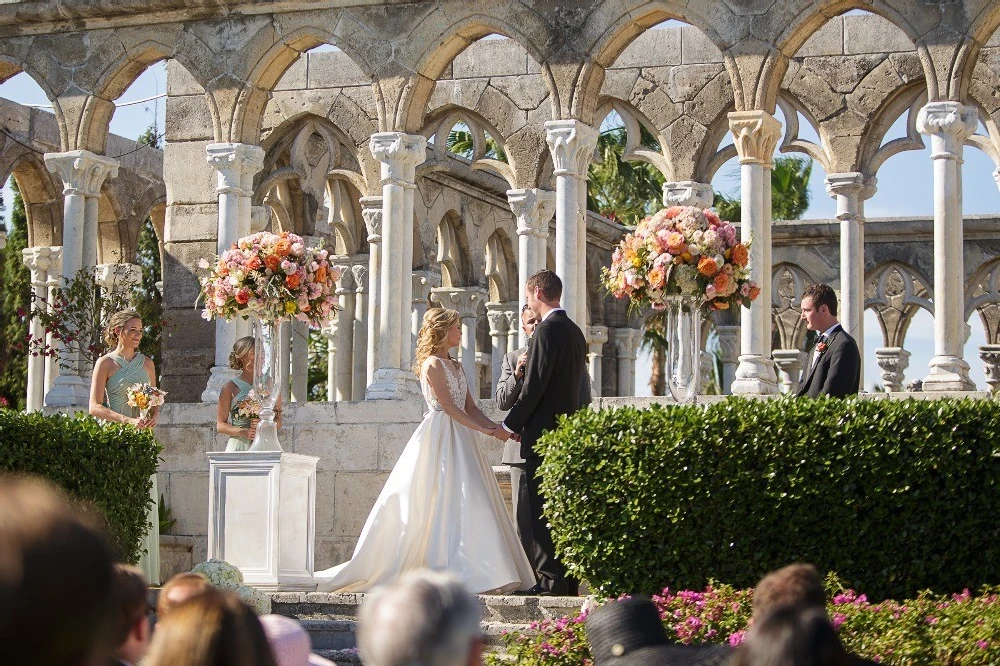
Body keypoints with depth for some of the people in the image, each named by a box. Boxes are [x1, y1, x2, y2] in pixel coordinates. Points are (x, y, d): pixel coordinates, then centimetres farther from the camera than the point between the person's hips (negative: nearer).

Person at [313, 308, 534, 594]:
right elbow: (448, 406, -15)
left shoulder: (455, 366, 18)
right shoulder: (433, 364, -8)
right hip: (441, 438, -9)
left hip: (460, 439, 9)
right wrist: (483, 429, -16)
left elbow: (471, 407, 15)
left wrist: (496, 427, 1)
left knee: (468, 502, 4)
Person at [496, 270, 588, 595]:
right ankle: (568, 579, 13)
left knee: (543, 511, -8)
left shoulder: (547, 330, -12)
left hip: (544, 434, -9)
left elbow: (534, 386, -17)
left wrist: (510, 425, -7)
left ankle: (551, 581, -10)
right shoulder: (575, 331, 16)